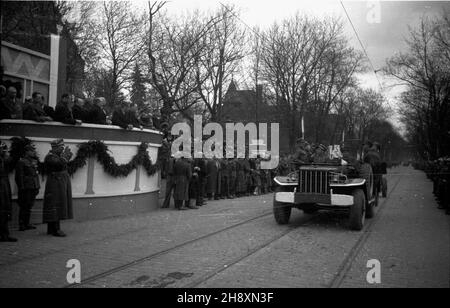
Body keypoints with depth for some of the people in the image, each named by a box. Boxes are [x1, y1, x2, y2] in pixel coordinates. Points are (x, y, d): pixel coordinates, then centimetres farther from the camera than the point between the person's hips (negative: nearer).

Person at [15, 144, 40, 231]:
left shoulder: (34, 161, 14)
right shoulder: (21, 162, -8)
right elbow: (19, 176, -12)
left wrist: (37, 187, 15)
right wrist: (21, 188, -16)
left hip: (33, 188, 7)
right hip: (26, 188, -7)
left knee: (29, 207, 12)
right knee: (24, 207, -1)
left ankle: (27, 224, 20)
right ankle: (21, 225, 6)